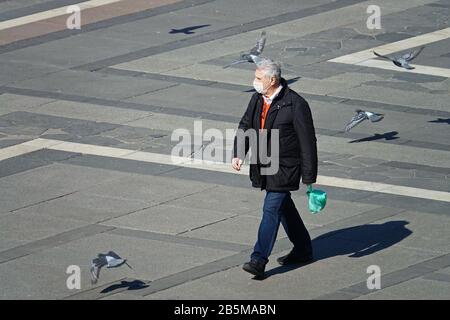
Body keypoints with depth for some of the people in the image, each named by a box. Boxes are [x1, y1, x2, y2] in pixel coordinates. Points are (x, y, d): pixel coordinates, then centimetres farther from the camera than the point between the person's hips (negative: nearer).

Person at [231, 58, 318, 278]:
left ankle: (259, 260, -10)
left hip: (284, 168, -8)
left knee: (272, 209, -10)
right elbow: (245, 126, 9)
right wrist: (238, 154, -7)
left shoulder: (296, 105, -19)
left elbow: (307, 142, -15)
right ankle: (303, 251, 33)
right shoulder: (257, 99, 2)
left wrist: (309, 177, -14)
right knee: (283, 207, 18)